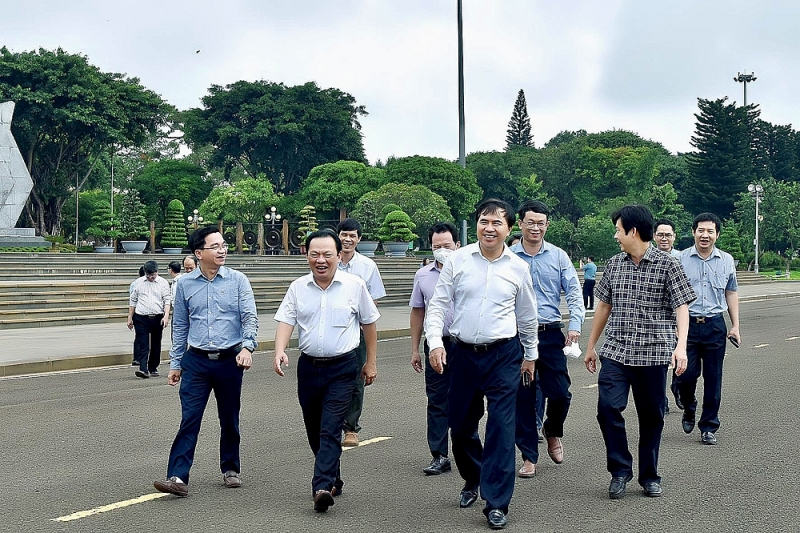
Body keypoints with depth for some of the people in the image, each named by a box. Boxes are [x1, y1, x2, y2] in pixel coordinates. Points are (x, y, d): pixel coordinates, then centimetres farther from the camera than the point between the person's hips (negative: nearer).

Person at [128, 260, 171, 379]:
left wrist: (166, 316, -13)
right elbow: (132, 301, 12)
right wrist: (130, 318, 9)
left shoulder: (163, 283, 4)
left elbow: (167, 300, 0)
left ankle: (153, 368, 20)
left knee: (156, 345, 9)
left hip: (157, 318, 1)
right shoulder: (138, 283, 7)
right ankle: (143, 369, -18)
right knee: (142, 343, -10)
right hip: (141, 318, -1)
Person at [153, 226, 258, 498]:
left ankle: (230, 469, 29)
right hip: (196, 361, 0)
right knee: (189, 419, -7)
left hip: (230, 361, 0)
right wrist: (175, 364, 11)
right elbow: (180, 326, 12)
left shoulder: (238, 280, 0)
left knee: (230, 419, 12)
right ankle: (178, 477, -10)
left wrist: (247, 346, -24)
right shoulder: (185, 284, 4)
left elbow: (250, 317, -7)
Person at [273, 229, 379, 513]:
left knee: (330, 429, -13)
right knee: (314, 431, 13)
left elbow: (369, 324, 7)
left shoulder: (354, 285, -2)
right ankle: (333, 479, 31)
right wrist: (280, 351, -23)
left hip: (342, 367, -4)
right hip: (309, 366, 4)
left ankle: (322, 487, -19)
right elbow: (286, 321, -4)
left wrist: (371, 362, 9)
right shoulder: (298, 287, 3)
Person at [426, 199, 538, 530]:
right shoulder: (458, 260, 0)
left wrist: (530, 355, 21)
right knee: (460, 425, 11)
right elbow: (437, 304, 0)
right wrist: (435, 343, -14)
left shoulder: (518, 267, 2)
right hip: (463, 354, 1)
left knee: (501, 427, -6)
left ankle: (496, 503, 1)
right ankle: (472, 481, 38)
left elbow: (527, 316, 14)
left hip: (503, 355, -1)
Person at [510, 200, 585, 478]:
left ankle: (552, 431, 31)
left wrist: (575, 325, -11)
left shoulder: (558, 256, 6)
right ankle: (529, 456, 15)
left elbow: (573, 291, 3)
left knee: (560, 393, -2)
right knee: (523, 397, 3)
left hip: (551, 334, 1)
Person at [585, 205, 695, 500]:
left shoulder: (667, 265, -4)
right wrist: (591, 346, 19)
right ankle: (620, 470, 5)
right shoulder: (614, 264, 9)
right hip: (615, 351, 3)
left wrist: (681, 345, -23)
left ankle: (649, 476, 22)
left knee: (651, 417, 6)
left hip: (653, 353, -3)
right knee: (607, 408, -11)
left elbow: (681, 306, -9)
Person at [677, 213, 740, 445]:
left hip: (715, 326, 2)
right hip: (687, 324, -2)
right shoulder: (680, 259, 0)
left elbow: (731, 293, 16)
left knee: (713, 379, 4)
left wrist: (735, 326, 12)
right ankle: (689, 410, 25)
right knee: (686, 374, -6)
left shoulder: (726, 260, 8)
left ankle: (708, 427, 16)